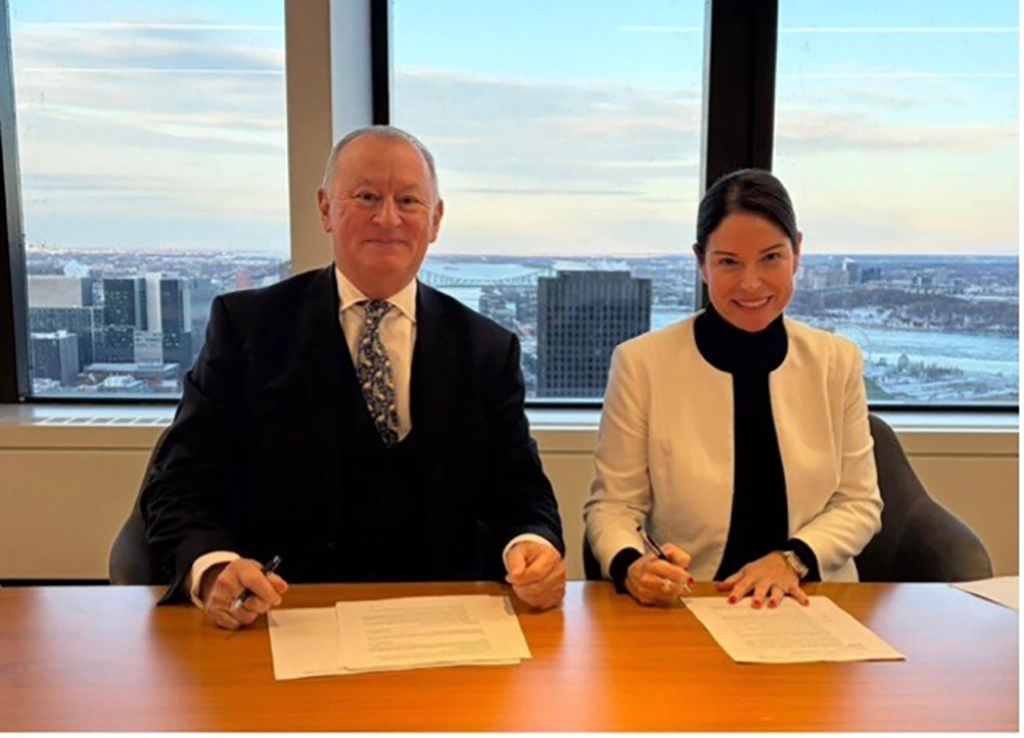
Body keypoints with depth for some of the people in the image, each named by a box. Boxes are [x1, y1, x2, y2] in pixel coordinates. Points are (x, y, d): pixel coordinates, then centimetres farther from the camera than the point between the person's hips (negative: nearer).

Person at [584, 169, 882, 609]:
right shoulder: (641, 362, -4)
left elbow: (859, 502, 10)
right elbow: (612, 503, -1)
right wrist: (631, 566, -22)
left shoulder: (837, 362, 6)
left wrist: (794, 558, -8)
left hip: (809, 605, 2)